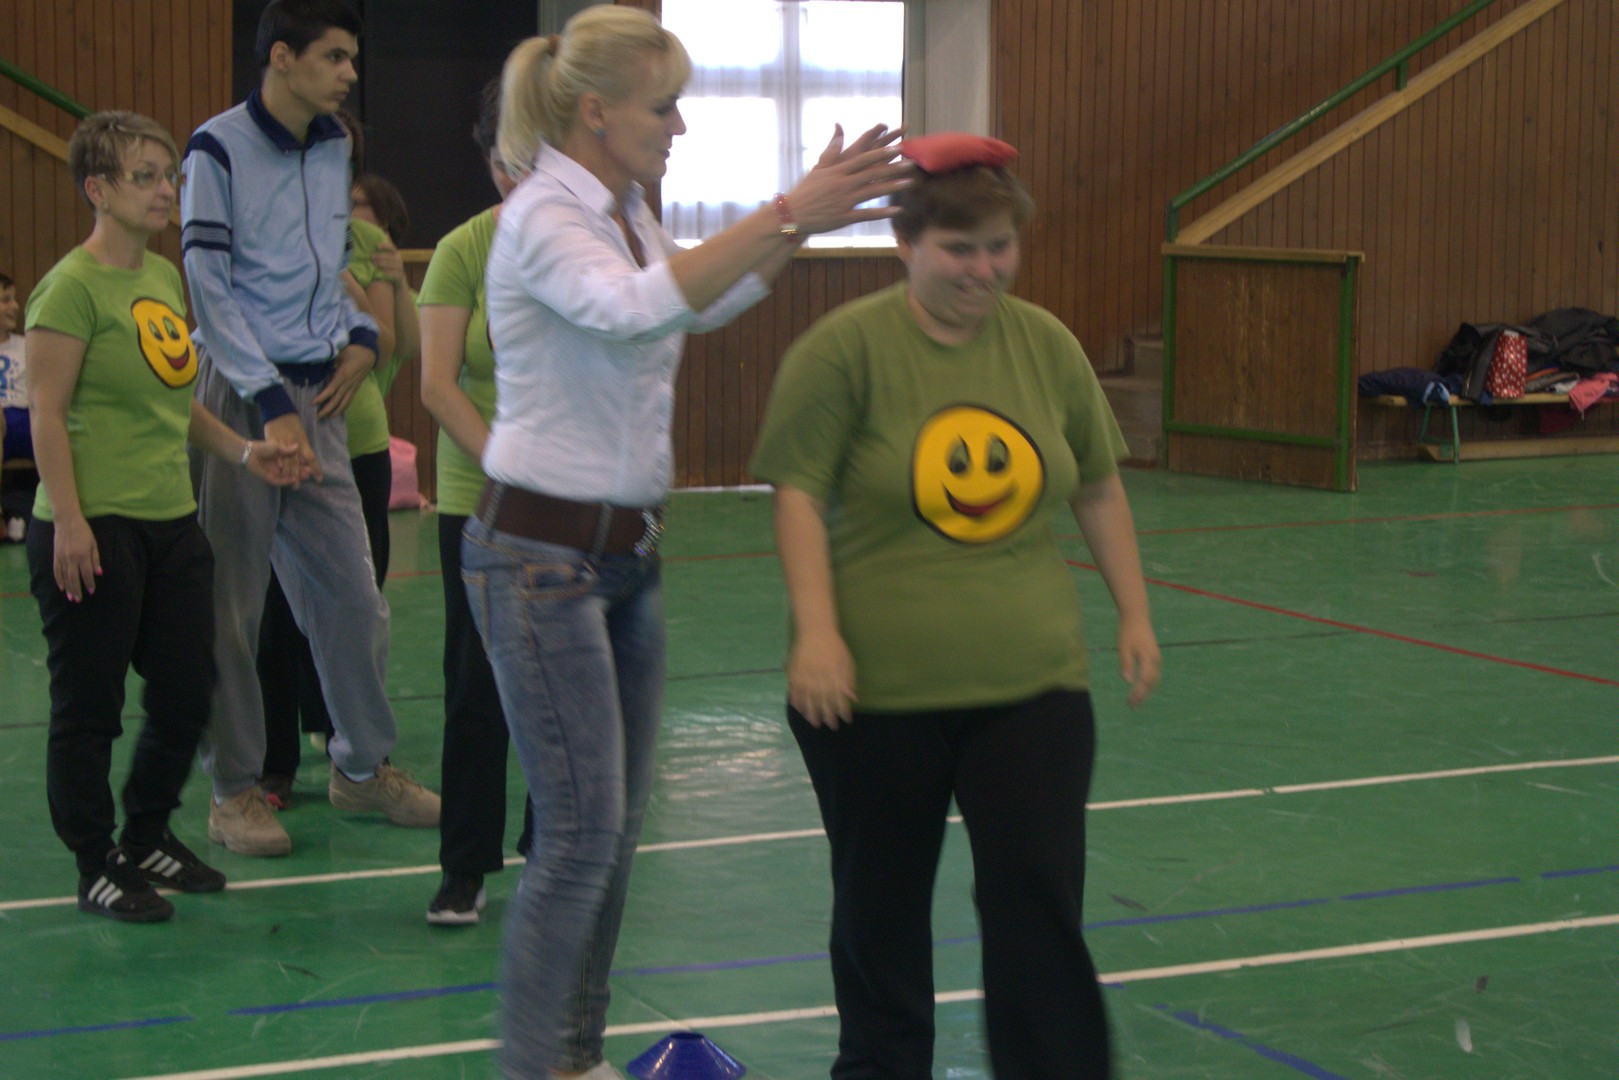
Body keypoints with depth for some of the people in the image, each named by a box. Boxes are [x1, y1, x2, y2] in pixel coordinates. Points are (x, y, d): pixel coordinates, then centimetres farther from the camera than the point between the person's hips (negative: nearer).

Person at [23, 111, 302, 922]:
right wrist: (68, 521, -20)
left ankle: (147, 839, 32)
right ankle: (96, 868, 15)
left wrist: (242, 451, 12)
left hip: (172, 522, 8)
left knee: (186, 695, 13)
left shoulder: (166, 278, 12)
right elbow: (47, 412, -15)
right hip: (97, 531, -8)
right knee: (89, 708, 2)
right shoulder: (74, 286, -12)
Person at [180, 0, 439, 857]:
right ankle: (234, 792, 11)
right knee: (231, 605, 0)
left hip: (319, 397, 6)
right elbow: (210, 290, -11)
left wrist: (361, 337, 5)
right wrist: (271, 405, -16)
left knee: (352, 591, 8)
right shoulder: (219, 150, -8)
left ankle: (363, 767, 23)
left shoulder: (334, 149, 12)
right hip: (239, 397, -6)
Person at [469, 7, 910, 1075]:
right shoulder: (544, 220, -19)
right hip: (541, 555, -9)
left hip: (626, 552, 9)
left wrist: (806, 218, 0)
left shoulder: (626, 213, 8)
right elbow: (641, 306, -37)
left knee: (617, 827, 12)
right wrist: (787, 213, -41)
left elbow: (713, 298, 15)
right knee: (580, 833, -8)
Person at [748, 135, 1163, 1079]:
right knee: (882, 902, 13)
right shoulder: (846, 347, -8)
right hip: (880, 685, -2)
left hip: (1031, 683, 2)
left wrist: (1135, 615, 14)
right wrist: (817, 631, -18)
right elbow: (800, 493, -10)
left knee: (1041, 898, -3)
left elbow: (1099, 489, 15)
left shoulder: (1048, 345, 5)